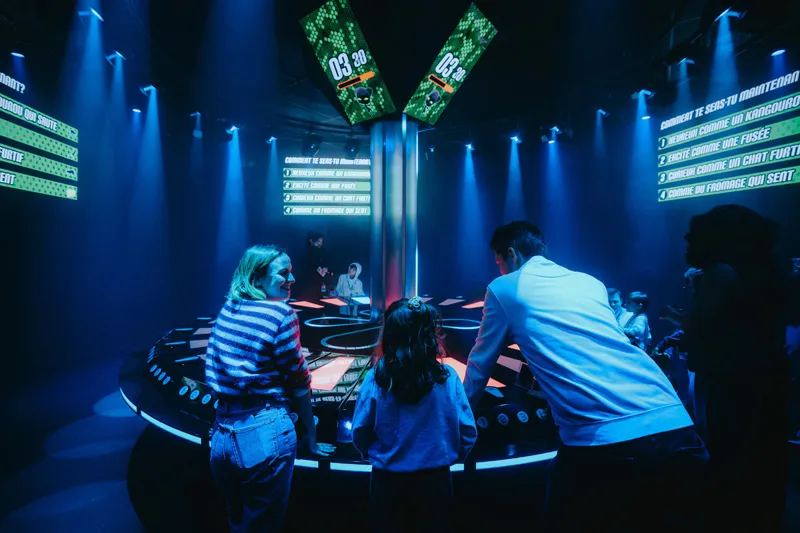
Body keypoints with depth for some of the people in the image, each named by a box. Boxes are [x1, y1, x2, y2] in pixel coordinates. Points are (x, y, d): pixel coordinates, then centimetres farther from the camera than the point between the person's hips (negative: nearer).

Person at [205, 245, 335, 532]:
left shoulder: (227, 309, 5)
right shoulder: (280, 312, -13)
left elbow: (219, 374, 10)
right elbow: (298, 382, -10)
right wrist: (311, 438, 2)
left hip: (223, 435, 6)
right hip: (264, 433, -6)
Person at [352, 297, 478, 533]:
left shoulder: (375, 379, -17)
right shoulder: (447, 378, -15)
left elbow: (360, 433, -8)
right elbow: (468, 432, -8)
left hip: (388, 482, 0)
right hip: (435, 481, 1)